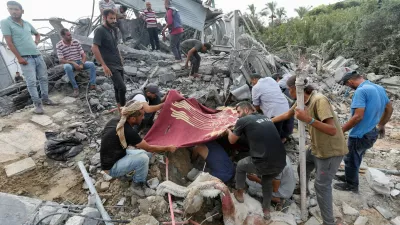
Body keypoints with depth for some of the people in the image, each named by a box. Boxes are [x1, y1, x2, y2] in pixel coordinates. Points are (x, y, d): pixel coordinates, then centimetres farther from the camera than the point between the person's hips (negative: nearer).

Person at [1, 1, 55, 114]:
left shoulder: (27, 23, 12)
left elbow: (37, 34, 31)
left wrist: (36, 42, 11)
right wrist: (19, 58, -14)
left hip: (38, 55, 6)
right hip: (26, 58, -5)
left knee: (43, 78, 8)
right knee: (31, 82, -9)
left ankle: (45, 99, 18)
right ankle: (37, 104, -5)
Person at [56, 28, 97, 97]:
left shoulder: (76, 42, -1)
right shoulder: (59, 45, -7)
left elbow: (83, 55, -1)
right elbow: (61, 60, -11)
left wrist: (82, 64, -18)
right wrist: (73, 63, -24)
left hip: (80, 62, 3)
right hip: (69, 63, -2)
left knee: (92, 64, -24)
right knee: (67, 67, -38)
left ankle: (92, 85, -27)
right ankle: (75, 88, -30)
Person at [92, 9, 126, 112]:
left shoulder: (113, 29, 10)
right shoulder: (100, 30, -13)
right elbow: (94, 48, -21)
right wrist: (104, 65, -24)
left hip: (119, 64, 8)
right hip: (110, 65, -7)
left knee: (118, 87, 14)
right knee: (122, 88, -14)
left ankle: (120, 108, 26)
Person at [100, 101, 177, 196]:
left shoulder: (114, 121, -6)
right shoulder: (128, 131, -31)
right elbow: (149, 148, -19)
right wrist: (168, 148, -6)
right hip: (111, 167, -8)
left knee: (147, 152, 1)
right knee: (143, 158, -28)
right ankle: (137, 184, -3)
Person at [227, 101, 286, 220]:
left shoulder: (243, 121, -1)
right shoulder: (266, 118, 17)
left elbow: (232, 141, 13)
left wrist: (229, 131, 35)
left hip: (263, 164, -6)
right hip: (281, 163, 6)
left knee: (240, 165, 25)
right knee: (267, 181, 35)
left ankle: (239, 194, 41)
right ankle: (266, 210, 43)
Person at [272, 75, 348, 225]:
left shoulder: (319, 100, -29)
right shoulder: (301, 101, -3)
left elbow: (332, 130, -34)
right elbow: (287, 115, 14)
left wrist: (308, 119, -42)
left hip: (331, 151, -9)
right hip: (317, 148, 9)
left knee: (322, 186, -2)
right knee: (302, 170, 23)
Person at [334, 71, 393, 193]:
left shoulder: (361, 91, -24)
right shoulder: (379, 88, 5)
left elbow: (358, 116, -29)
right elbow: (389, 109, 15)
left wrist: (341, 130, -20)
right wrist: (381, 125, 27)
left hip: (360, 135, -9)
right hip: (371, 133, 9)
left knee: (351, 160, 12)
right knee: (355, 158, 26)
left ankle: (351, 185, 29)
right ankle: (349, 177, 43)